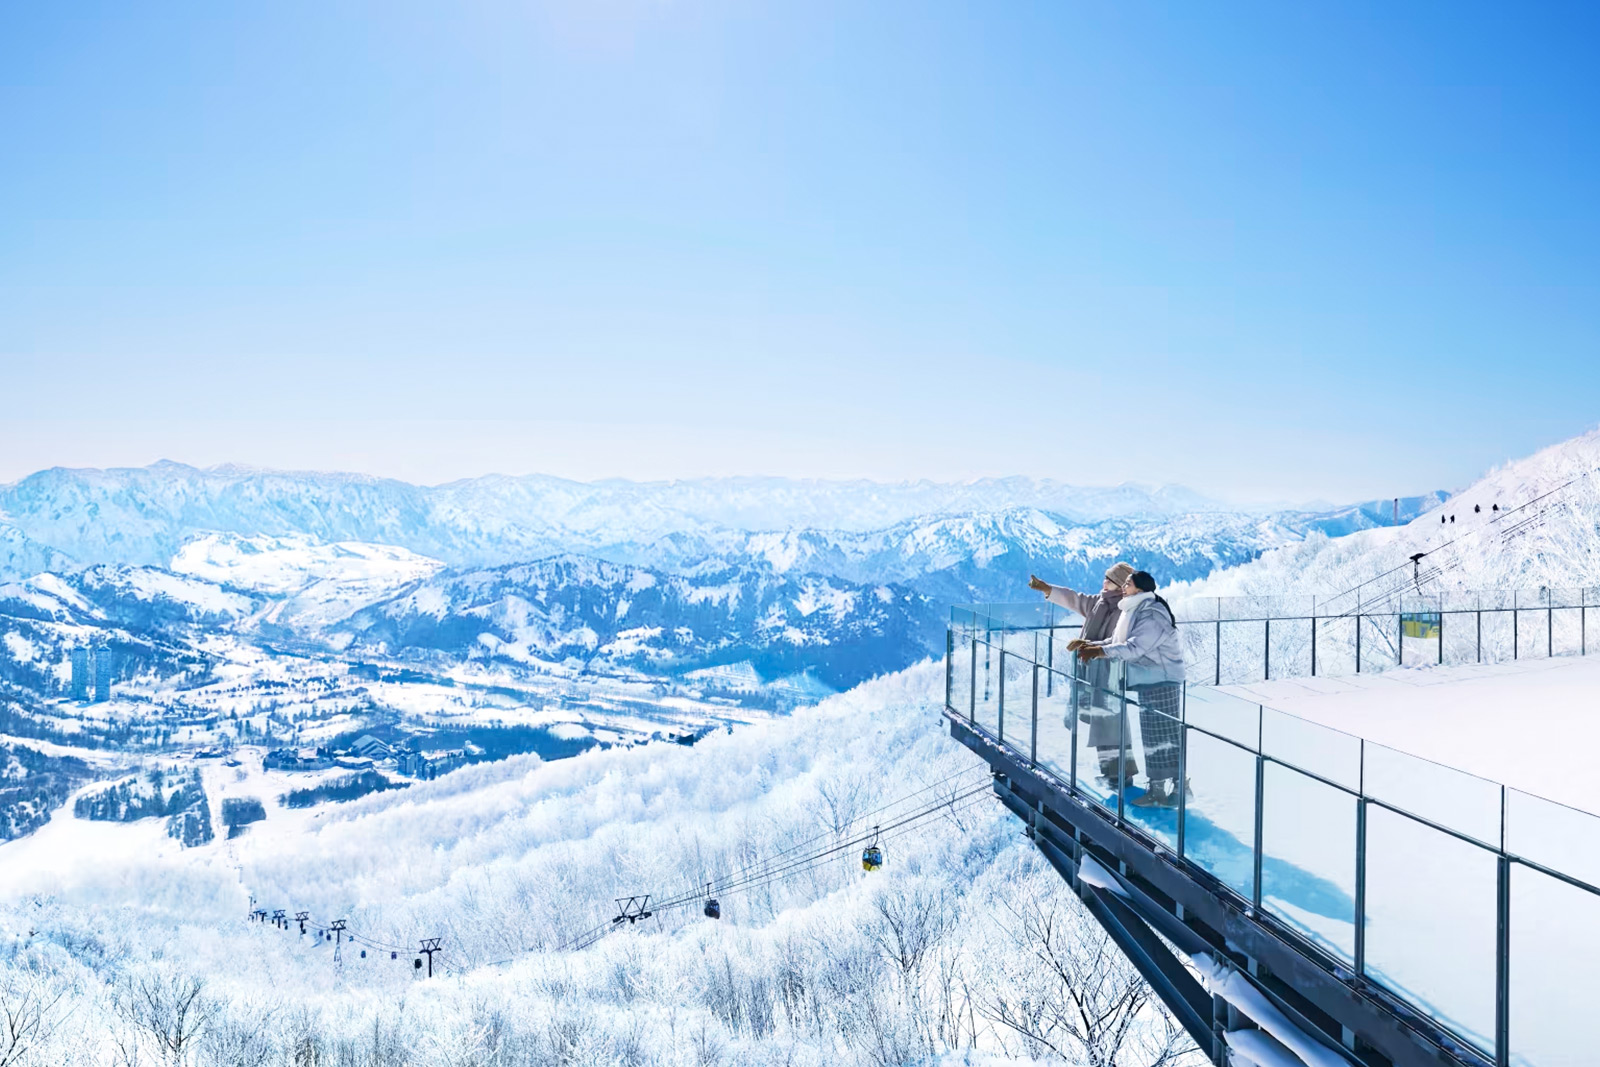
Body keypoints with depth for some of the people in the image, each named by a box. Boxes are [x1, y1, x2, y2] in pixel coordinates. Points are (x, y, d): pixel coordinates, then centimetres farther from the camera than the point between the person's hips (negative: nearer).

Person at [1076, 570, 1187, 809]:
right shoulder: (1135, 611, 13)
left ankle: (1178, 789, 2)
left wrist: (1098, 651, -23)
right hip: (1150, 682, 10)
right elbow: (1118, 641, 14)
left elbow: (1135, 647, -26)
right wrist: (1093, 646, 0)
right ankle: (1157, 789, 20)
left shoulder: (1153, 613, -19)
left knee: (1165, 736, -5)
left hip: (1161, 682, -10)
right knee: (1152, 736, 13)